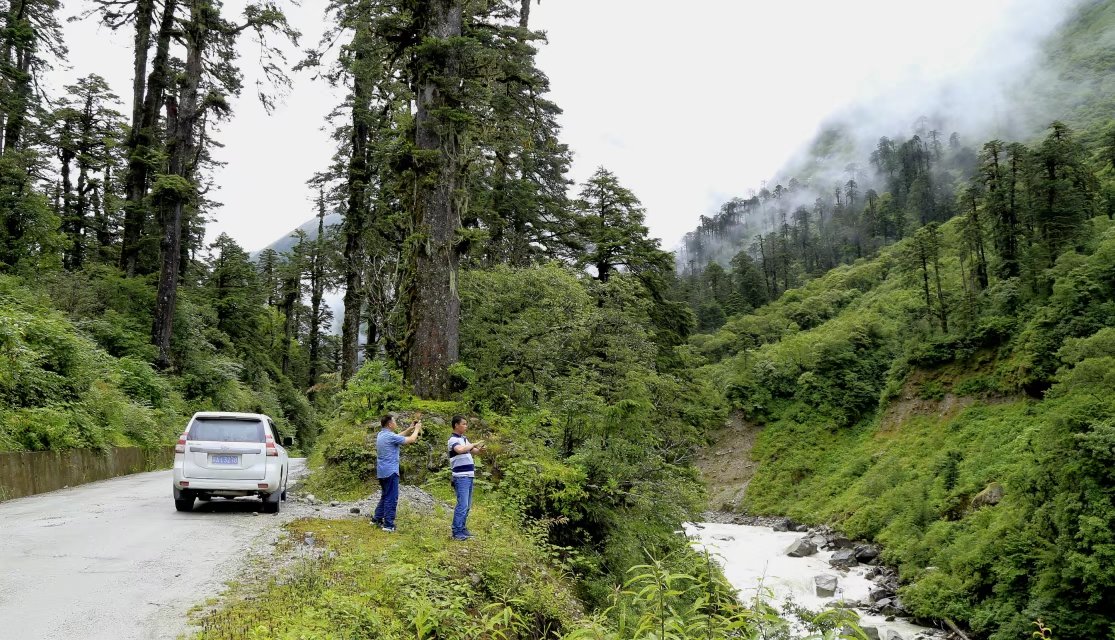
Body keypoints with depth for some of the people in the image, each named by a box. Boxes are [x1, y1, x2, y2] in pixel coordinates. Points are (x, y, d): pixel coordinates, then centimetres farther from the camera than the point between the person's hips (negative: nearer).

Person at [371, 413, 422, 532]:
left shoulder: (381, 435, 10)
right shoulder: (390, 436, -19)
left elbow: (399, 436, 23)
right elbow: (411, 439, -12)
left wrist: (411, 428, 19)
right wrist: (417, 429, 5)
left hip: (382, 472, 9)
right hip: (390, 472, -9)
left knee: (385, 496, 21)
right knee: (391, 498, -3)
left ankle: (377, 518, 25)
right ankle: (388, 524, 0)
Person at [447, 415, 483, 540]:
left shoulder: (464, 438, 16)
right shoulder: (453, 440, -11)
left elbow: (472, 451, 22)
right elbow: (460, 450, -32)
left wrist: (479, 449, 0)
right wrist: (474, 444, -20)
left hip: (469, 476, 9)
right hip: (461, 477, -9)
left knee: (467, 505, 13)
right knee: (462, 505, -10)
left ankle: (462, 529, 22)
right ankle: (457, 532, -6)